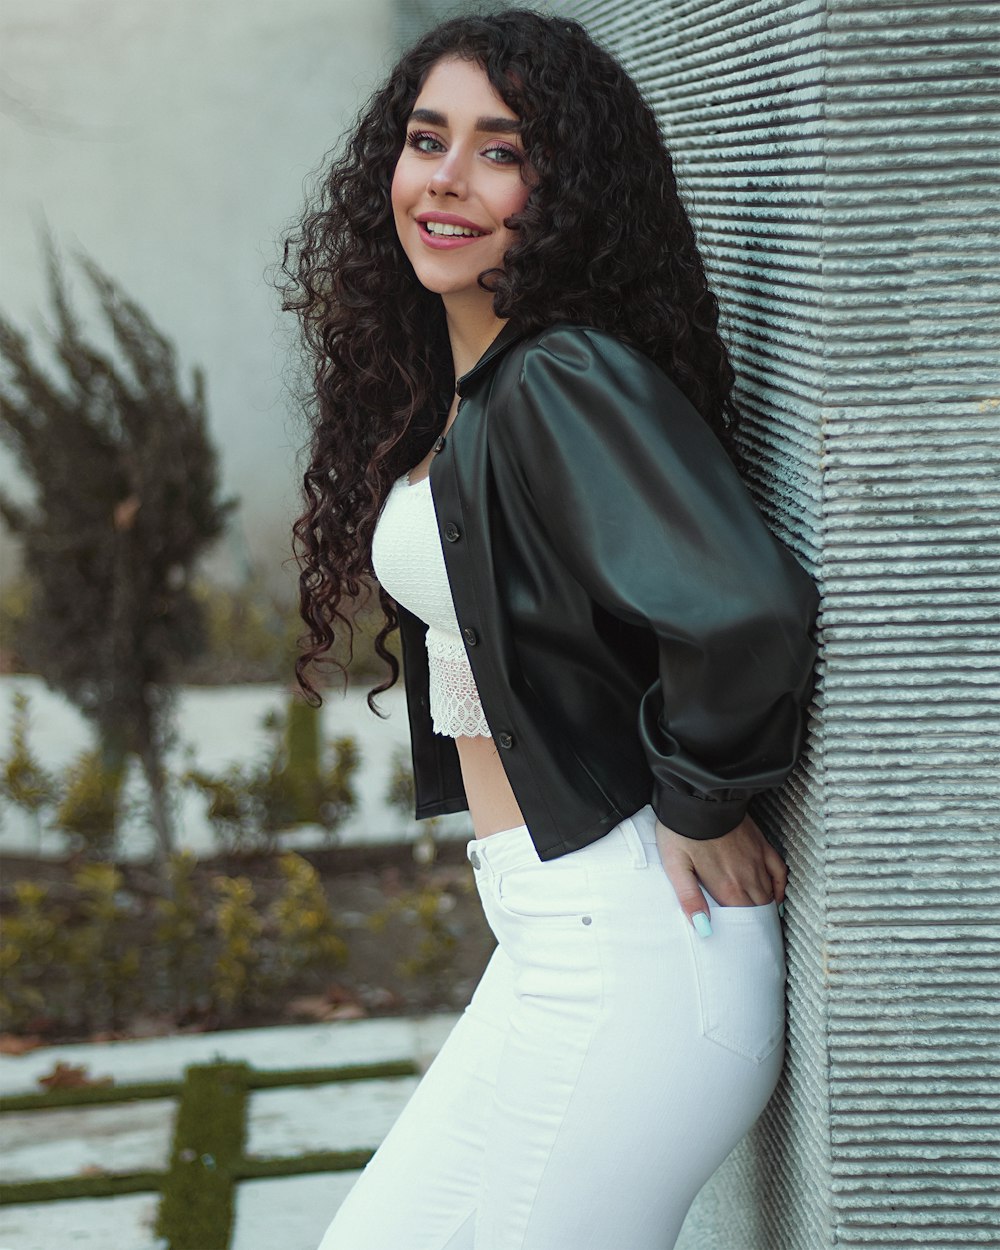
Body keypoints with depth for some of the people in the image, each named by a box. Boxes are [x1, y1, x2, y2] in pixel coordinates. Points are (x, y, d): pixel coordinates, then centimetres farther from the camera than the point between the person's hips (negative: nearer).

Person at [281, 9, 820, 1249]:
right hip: (560, 941, 10)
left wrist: (699, 807, -15)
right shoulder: (451, 393, 13)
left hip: (623, 949, -10)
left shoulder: (567, 381, -17)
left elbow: (746, 608, -30)